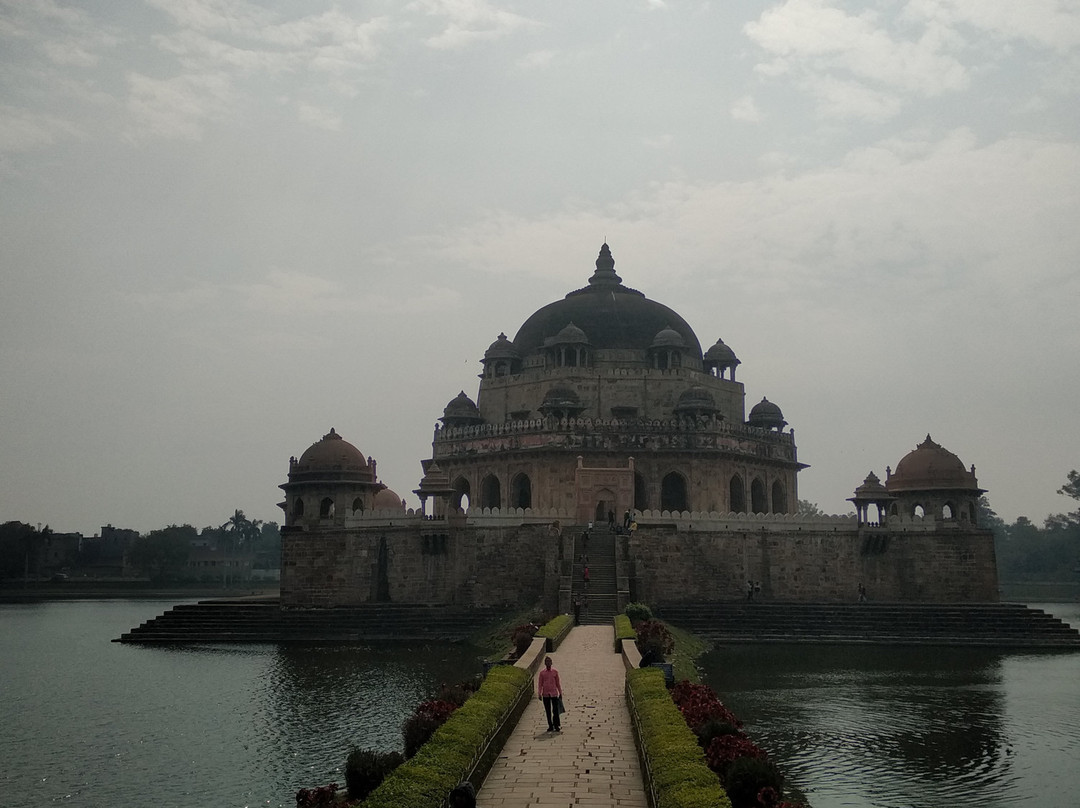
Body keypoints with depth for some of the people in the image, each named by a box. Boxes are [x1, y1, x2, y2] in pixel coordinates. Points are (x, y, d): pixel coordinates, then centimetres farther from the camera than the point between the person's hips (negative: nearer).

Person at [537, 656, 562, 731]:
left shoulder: (555, 672, 4)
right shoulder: (542, 673, 3)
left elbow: (558, 683, 10)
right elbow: (540, 684, 5)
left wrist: (560, 693, 11)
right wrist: (539, 694, -3)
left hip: (554, 694, -1)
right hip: (545, 694, 1)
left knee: (555, 710, -5)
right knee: (548, 711, 6)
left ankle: (556, 726, 2)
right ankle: (550, 726, 14)